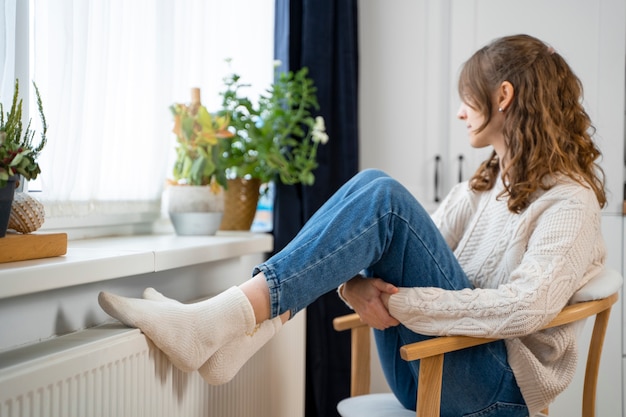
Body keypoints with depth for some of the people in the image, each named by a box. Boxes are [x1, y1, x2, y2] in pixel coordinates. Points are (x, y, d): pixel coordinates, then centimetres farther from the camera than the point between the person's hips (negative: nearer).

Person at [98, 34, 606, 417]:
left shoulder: (570, 200, -5)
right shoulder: (480, 186, 20)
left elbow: (524, 308, -21)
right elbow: (419, 246, 9)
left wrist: (403, 303, -22)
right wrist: (356, 283, -13)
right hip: (427, 372, 7)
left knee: (381, 196, -23)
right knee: (375, 188, -8)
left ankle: (224, 319, -34)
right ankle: (240, 328, -25)